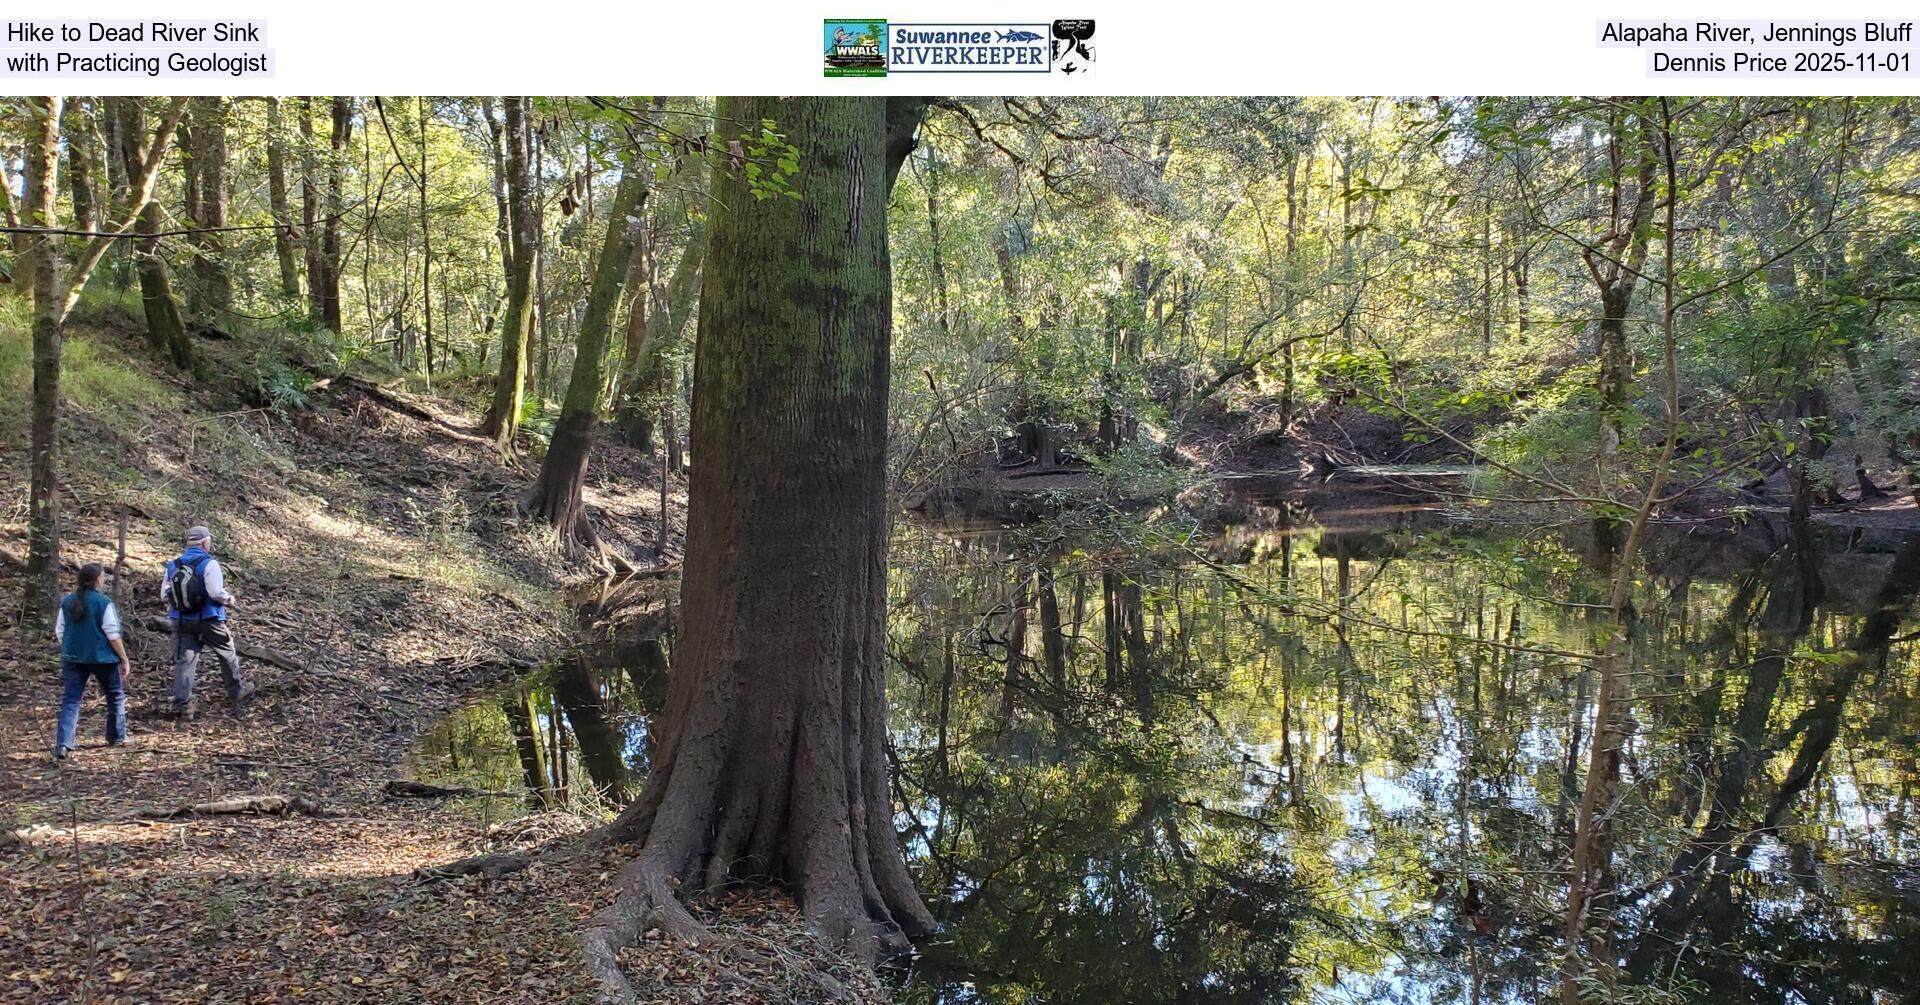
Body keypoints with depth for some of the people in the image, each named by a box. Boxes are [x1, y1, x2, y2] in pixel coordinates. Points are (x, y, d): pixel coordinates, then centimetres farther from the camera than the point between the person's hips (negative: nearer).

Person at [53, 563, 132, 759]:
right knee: (116, 696, 17)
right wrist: (124, 659, -5)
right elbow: (112, 634, -13)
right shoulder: (103, 602, -13)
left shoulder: (67, 602, 2)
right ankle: (117, 737, 27)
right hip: (102, 658, -4)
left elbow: (59, 631, 8)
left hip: (72, 658, 4)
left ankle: (62, 744, -8)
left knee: (70, 701, 4)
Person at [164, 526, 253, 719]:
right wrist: (229, 599, -5)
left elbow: (165, 593, 2)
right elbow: (216, 592, -23)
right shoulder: (209, 564, -15)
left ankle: (182, 704, -2)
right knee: (227, 656, 15)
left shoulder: (173, 566, 2)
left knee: (184, 660, 4)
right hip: (209, 621, -4)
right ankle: (238, 692, 30)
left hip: (182, 621, 4)